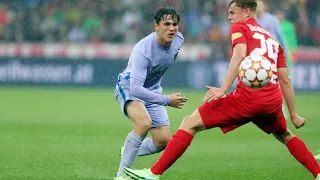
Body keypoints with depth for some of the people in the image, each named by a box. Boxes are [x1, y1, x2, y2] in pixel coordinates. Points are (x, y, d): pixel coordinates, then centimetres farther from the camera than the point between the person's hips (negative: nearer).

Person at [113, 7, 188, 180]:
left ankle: (128, 152, 29)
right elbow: (135, 88, -40)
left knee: (163, 141, -2)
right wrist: (167, 100, -42)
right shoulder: (143, 50, -35)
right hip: (128, 87, -7)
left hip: (152, 91, 7)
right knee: (144, 122, -35)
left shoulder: (178, 39, -13)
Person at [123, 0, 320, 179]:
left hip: (248, 96, -6)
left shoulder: (239, 28, 11)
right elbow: (285, 80, 23)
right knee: (285, 136, 36)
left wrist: (223, 89, -19)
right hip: (273, 101, 6)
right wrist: (293, 115, 27)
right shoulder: (273, 40, 26)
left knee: (190, 123, -1)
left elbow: (239, 55, -11)